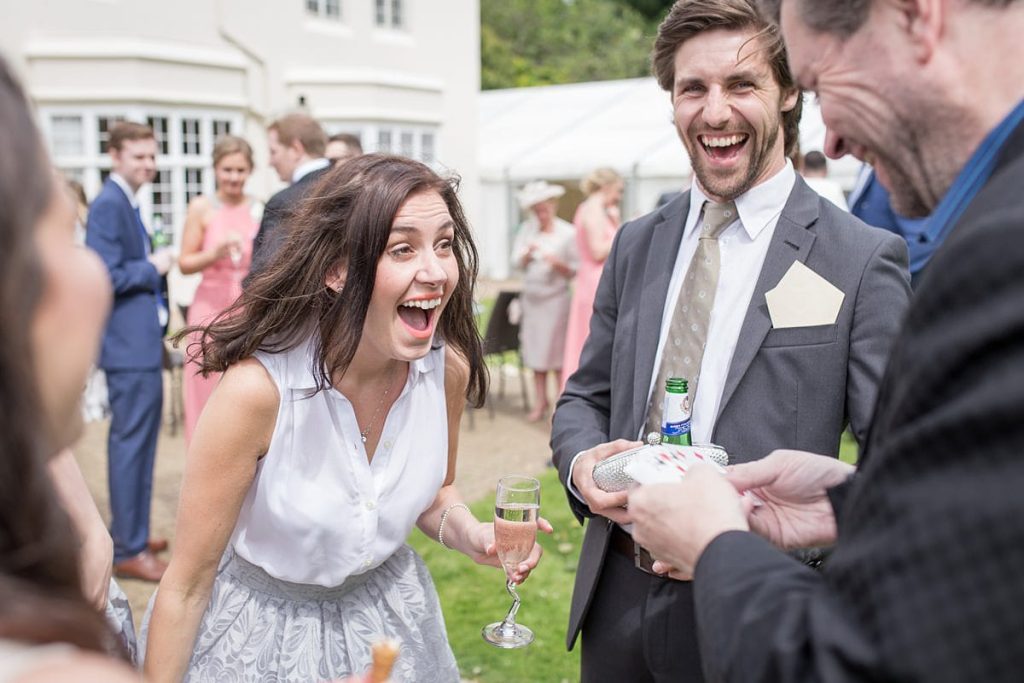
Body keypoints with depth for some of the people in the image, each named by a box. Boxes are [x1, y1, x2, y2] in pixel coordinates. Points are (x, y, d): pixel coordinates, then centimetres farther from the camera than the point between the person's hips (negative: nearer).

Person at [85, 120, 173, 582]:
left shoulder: (126, 203, 15)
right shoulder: (109, 205, -15)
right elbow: (105, 277, -22)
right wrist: (153, 268, -11)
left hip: (142, 342, 10)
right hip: (129, 345, -10)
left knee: (139, 440, 17)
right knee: (130, 441, -5)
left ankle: (130, 535, 30)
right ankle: (128, 551, 3)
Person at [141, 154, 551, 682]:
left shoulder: (448, 367, -17)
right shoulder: (257, 387, -31)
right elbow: (187, 585, -20)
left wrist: (469, 534, -16)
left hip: (388, 612, 5)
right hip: (263, 632, -4)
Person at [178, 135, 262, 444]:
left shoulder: (261, 209, 6)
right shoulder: (201, 208, -1)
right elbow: (185, 263, -2)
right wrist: (215, 254, -18)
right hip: (212, 308, -2)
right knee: (210, 393, 0)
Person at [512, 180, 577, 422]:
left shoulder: (567, 233, -3)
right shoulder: (527, 229, 5)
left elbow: (572, 272, -2)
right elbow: (518, 263, 2)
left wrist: (557, 263, -20)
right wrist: (528, 254, -18)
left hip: (556, 296, -4)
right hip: (532, 296, 4)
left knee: (557, 350, -4)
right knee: (535, 348, 4)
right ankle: (540, 401, 12)